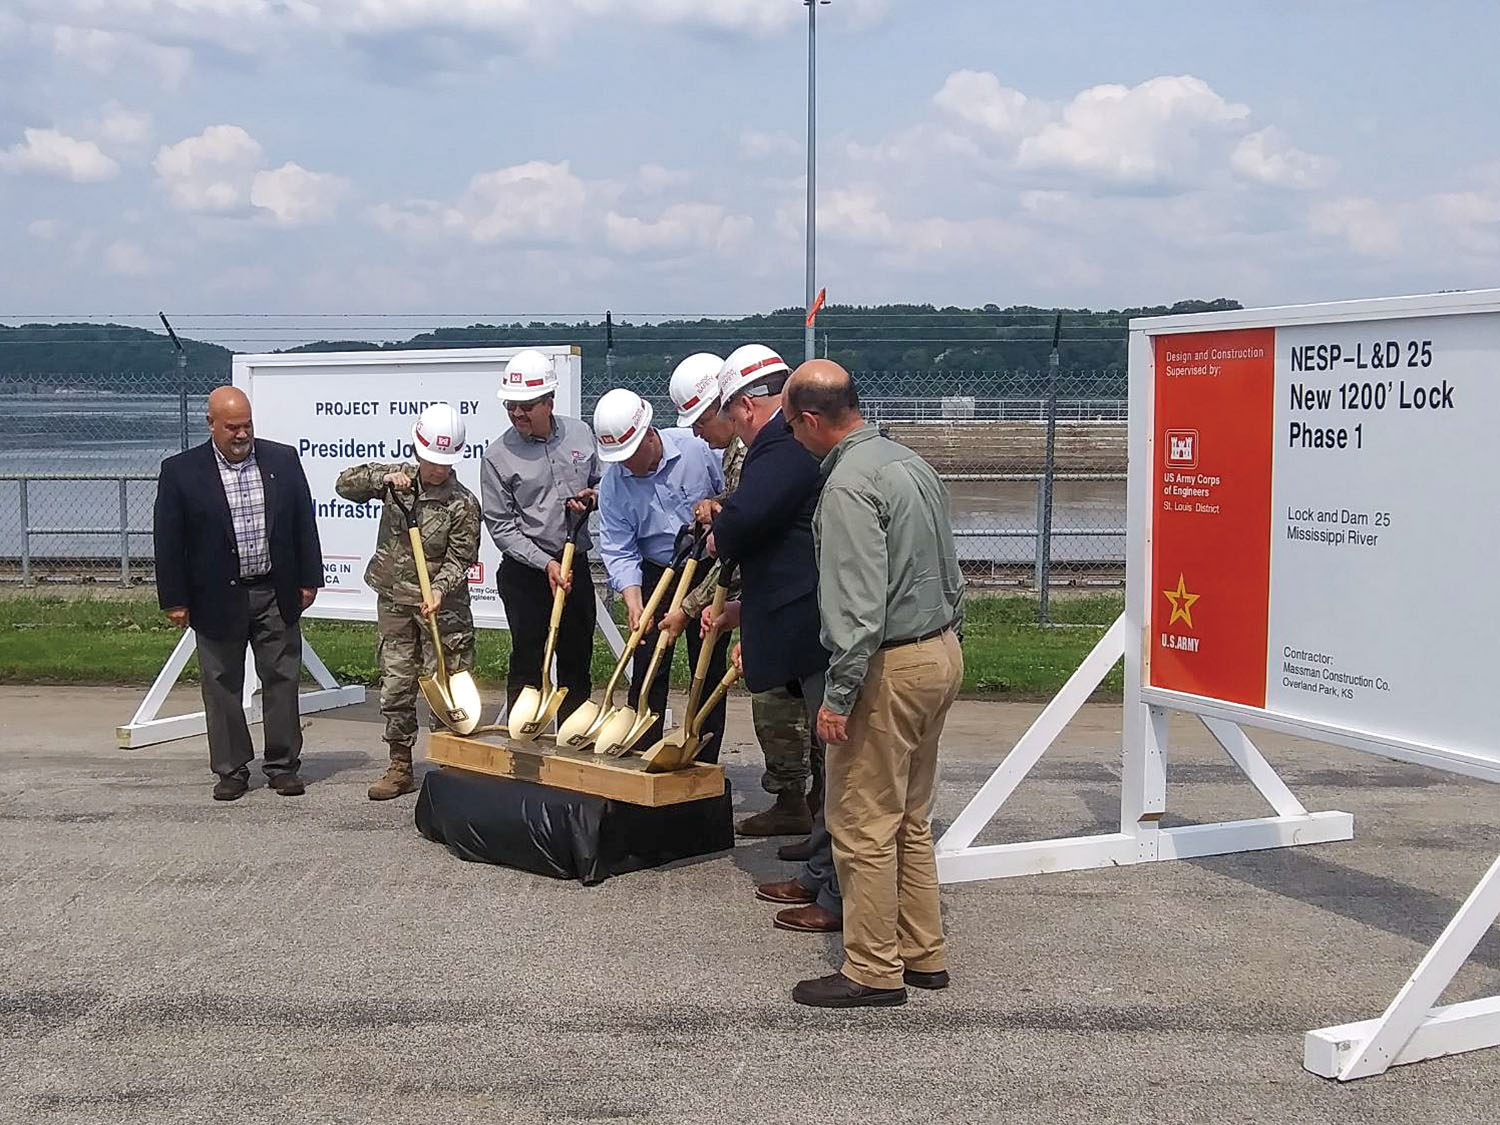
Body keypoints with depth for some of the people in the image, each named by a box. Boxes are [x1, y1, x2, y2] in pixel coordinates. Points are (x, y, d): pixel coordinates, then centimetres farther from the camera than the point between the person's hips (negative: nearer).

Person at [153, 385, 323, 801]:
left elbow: (303, 523, 7)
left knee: (282, 680, 6)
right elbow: (168, 541, -3)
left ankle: (283, 764, 17)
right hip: (217, 599, -2)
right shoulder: (180, 471, -5)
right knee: (223, 687, 6)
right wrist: (175, 600, -5)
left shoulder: (283, 459, 3)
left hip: (275, 595, 2)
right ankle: (231, 770, 17)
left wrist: (309, 580, 5)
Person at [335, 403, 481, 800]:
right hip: (394, 601, 4)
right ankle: (400, 767, 17)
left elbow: (459, 559, -10)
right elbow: (345, 485, 2)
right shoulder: (397, 480, 3)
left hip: (442, 607, -4)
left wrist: (439, 590, -26)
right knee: (395, 686, 7)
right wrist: (383, 477, -14)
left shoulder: (463, 503, -9)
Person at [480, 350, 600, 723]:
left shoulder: (581, 433, 2)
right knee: (527, 661, -3)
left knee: (577, 658, 11)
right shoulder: (498, 455, -9)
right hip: (525, 571, -4)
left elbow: (601, 482, 18)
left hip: (576, 565, 4)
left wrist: (591, 497, -6)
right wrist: (545, 564, -17)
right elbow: (500, 526, -9)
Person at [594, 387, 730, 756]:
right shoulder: (613, 483, -11)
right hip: (656, 575, 1)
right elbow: (618, 550, -13)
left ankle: (704, 766, 13)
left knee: (709, 667, 5)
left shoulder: (695, 448, -16)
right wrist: (634, 604, -24)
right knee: (648, 668, -1)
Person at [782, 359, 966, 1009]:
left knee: (863, 825, 0)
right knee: (910, 819, 17)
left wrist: (839, 696, -19)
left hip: (890, 667, -10)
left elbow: (858, 604, -24)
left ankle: (874, 969, 8)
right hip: (942, 652, 10)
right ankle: (923, 955, 25)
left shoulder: (848, 484, -19)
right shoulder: (909, 462, 10)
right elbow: (951, 572, 16)